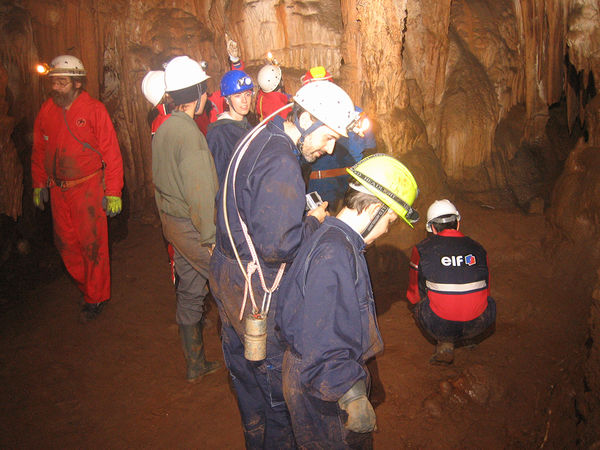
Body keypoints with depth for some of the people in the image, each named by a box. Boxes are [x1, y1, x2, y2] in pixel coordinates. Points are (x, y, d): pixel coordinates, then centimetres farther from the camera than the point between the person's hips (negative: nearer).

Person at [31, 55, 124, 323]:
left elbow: (111, 153, -10)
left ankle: (96, 298, 18)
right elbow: (39, 151, 16)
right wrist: (39, 184, 15)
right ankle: (86, 284, 33)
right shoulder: (46, 110, 5)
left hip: (89, 188, -5)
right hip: (58, 190, 5)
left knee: (92, 245, 2)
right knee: (65, 242, 12)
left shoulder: (93, 110, -9)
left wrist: (113, 193, -13)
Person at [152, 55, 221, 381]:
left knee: (189, 292, 16)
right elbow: (199, 192, -23)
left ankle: (195, 364, 29)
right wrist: (211, 237, -17)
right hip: (191, 227, -9)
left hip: (171, 221, 9)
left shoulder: (163, 129, 9)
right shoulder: (189, 133, -21)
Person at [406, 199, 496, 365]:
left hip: (439, 326, -4)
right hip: (479, 327, 4)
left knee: (418, 305, 26)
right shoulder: (478, 248, 8)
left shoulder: (421, 250, 0)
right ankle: (469, 340, 20)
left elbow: (413, 295, 9)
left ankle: (445, 345, 10)